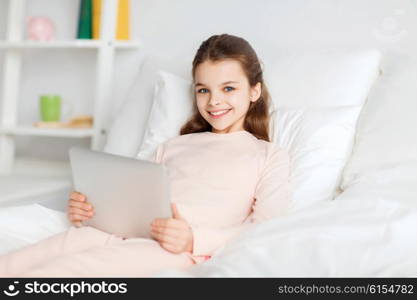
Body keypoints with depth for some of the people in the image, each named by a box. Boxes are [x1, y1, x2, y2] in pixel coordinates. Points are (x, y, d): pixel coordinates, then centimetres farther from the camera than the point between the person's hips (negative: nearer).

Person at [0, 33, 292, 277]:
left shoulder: (271, 156, 14)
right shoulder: (172, 146, 29)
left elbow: (268, 229, -2)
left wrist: (195, 239, -19)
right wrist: (89, 208, 1)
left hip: (173, 250, -5)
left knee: (77, 265, -30)